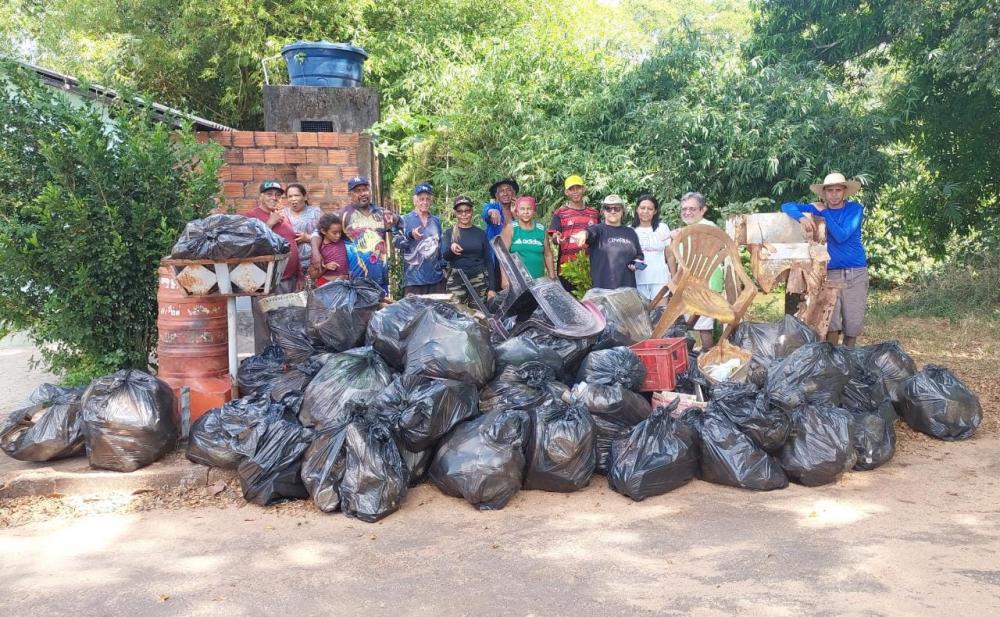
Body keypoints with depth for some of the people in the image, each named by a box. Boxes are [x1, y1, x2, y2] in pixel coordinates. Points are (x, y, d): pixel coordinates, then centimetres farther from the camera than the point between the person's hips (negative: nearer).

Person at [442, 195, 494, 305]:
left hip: (479, 280, 1)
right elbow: (444, 256, -8)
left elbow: (488, 261, 7)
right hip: (456, 280, -1)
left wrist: (491, 288, 0)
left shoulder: (481, 233, 7)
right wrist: (451, 248, -31)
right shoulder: (450, 233, 6)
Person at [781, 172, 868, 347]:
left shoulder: (855, 209, -2)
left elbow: (841, 236, -14)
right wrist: (802, 217, -23)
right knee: (831, 324, -8)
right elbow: (787, 206, -4)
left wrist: (824, 212, -11)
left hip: (857, 273, 0)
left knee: (854, 323, 5)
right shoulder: (818, 208, 4)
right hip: (831, 273, 0)